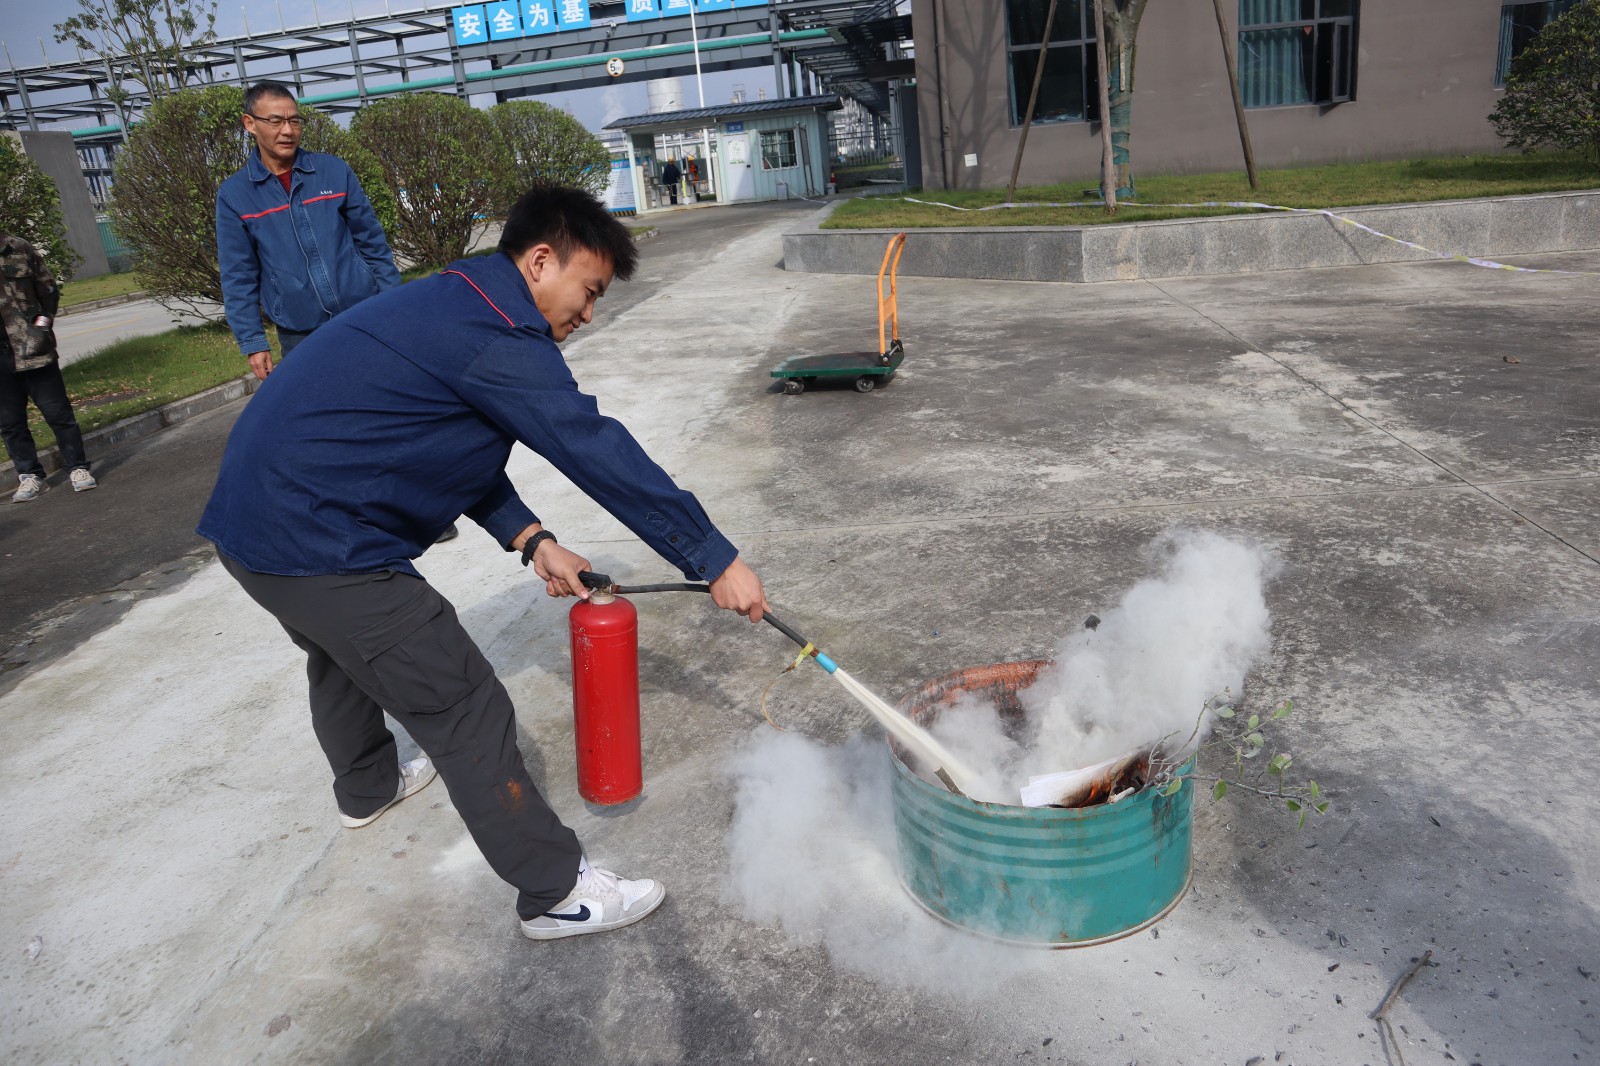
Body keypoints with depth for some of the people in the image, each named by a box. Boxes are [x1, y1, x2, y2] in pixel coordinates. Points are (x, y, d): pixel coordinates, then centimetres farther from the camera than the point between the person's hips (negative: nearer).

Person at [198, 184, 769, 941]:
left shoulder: (453, 305, 13)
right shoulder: (498, 336, -19)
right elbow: (601, 455, -23)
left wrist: (530, 540, 6)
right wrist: (716, 562, -18)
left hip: (253, 512, 11)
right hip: (316, 544, -11)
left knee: (340, 649, 34)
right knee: (465, 709, -4)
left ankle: (366, 786, 60)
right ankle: (555, 893, 8)